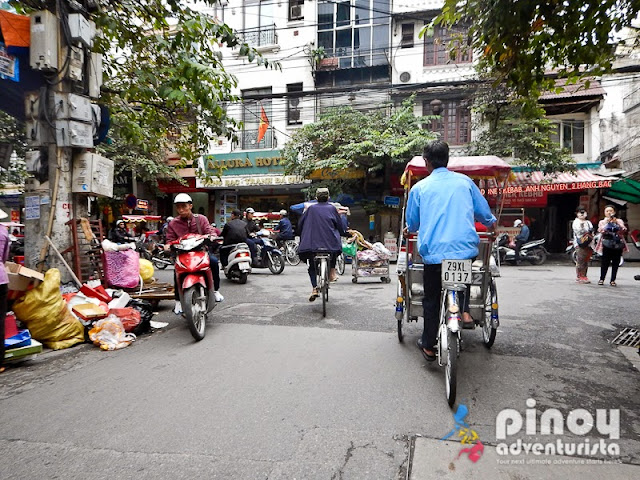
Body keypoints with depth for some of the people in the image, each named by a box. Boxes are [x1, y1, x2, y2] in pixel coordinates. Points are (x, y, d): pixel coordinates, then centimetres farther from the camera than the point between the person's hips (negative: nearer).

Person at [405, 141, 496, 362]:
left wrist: (409, 229, 38)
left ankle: (428, 346, 22)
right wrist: (491, 224, 40)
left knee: (431, 299, 13)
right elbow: (483, 211, 17)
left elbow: (412, 223, 14)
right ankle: (464, 311, 17)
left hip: (433, 251, -1)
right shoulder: (464, 181, 9)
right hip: (466, 248, 2)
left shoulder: (419, 188, 5)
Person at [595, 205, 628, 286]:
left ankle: (613, 280, 7)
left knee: (616, 263, 1)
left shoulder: (619, 221, 13)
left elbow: (624, 230, -4)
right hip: (607, 244, -1)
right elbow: (601, 231, -8)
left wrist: (616, 222, -14)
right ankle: (601, 279, 1)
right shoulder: (602, 222, 11)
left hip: (618, 244, 2)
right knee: (605, 262, -6)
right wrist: (607, 222, -13)